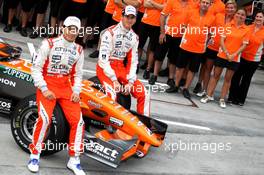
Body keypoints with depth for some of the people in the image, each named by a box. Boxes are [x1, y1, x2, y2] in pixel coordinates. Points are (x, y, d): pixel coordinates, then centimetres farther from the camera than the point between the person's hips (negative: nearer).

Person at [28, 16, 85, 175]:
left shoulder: (79, 50, 8)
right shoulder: (49, 44, -7)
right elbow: (36, 68, -7)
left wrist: (76, 91, -2)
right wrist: (44, 89, -15)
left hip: (66, 88, 4)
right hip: (47, 86, -4)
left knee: (78, 121, -9)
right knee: (45, 119, -25)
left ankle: (74, 160, 5)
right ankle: (35, 155, -4)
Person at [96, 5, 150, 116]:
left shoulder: (134, 37, 7)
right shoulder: (110, 33, -13)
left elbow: (133, 61, 6)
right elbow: (103, 59, -18)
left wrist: (130, 81, -7)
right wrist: (114, 79, -23)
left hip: (121, 68, 6)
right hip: (105, 68, -6)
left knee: (143, 93, -4)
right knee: (112, 94, -32)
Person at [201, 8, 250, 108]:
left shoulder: (246, 30, 0)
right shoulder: (228, 26, 0)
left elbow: (244, 45, -2)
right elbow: (222, 40, -3)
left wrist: (233, 55, -12)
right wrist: (227, 53, -12)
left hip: (235, 58, 0)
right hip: (222, 55, 0)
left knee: (228, 78, 7)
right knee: (215, 75, 7)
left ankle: (222, 99, 16)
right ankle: (209, 96, 16)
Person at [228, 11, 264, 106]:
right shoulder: (248, 28, -1)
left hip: (254, 59, -1)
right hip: (242, 56, 1)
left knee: (246, 79, 11)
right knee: (236, 76, 5)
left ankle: (241, 99, 22)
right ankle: (232, 97, 18)